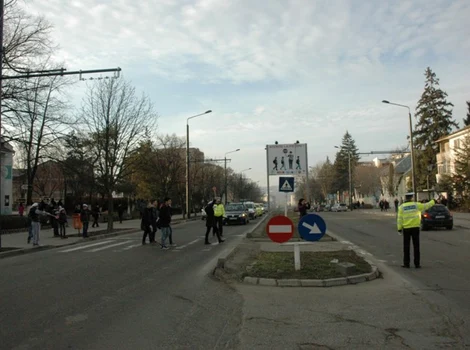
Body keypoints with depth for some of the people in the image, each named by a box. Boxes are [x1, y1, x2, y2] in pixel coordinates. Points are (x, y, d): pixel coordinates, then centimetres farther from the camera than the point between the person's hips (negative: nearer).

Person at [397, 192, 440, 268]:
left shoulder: (401, 207, -2)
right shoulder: (416, 205, -1)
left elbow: (399, 219, -4)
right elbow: (426, 206, 8)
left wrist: (399, 229, -1)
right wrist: (435, 200, 22)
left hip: (406, 228, 0)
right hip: (415, 228, 1)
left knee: (406, 247, 5)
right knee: (416, 246, 5)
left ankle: (406, 264, 6)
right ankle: (417, 264, 7)